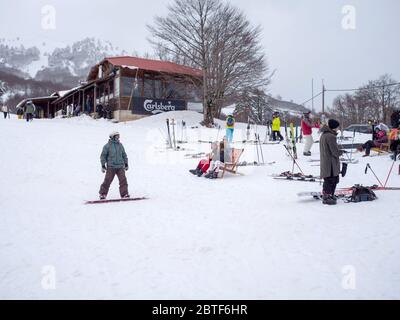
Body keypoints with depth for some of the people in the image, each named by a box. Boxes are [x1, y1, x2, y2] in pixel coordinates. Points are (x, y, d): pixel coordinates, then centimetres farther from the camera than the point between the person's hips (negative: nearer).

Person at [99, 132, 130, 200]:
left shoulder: (120, 145, 12)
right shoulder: (107, 146, -2)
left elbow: (124, 155, 20)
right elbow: (103, 156, 1)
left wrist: (126, 164, 18)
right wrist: (103, 165, -4)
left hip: (120, 167, 4)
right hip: (111, 167, -4)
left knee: (123, 180, -6)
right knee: (107, 181, -1)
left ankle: (124, 194, -1)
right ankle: (102, 194, 13)